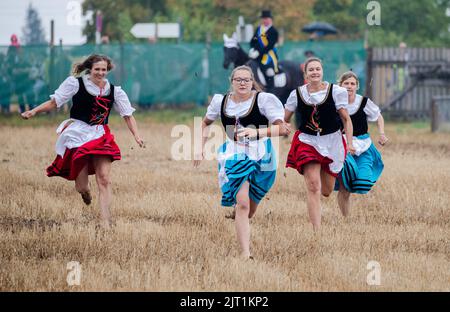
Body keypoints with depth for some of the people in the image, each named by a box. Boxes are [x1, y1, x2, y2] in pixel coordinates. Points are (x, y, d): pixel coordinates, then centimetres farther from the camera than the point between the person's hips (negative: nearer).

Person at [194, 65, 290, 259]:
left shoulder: (263, 100, -7)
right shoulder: (221, 102, 4)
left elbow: (282, 128, -13)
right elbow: (206, 123, 23)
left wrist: (257, 132, -27)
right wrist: (201, 149, 15)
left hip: (261, 156, -1)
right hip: (234, 156, 1)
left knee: (250, 209, 10)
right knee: (242, 203, -16)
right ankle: (245, 252, -18)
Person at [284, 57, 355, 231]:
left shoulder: (336, 91, -5)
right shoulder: (297, 94, -2)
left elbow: (346, 119, -1)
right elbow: (284, 120, 8)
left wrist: (350, 143, -9)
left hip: (332, 141, 1)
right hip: (307, 141, -1)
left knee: (326, 192, 10)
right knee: (313, 186, -18)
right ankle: (316, 230, -18)